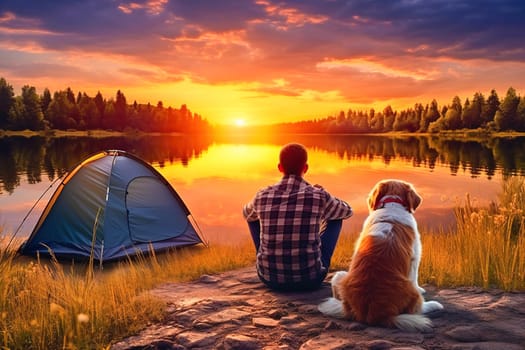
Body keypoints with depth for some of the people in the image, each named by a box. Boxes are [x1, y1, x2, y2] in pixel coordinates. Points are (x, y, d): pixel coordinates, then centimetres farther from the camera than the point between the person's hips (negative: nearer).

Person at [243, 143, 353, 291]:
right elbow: (347, 211, 15)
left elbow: (247, 214, 23)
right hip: (309, 279, -1)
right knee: (335, 217, 19)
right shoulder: (319, 196, -8)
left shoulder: (262, 196, -3)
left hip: (269, 278, 2)